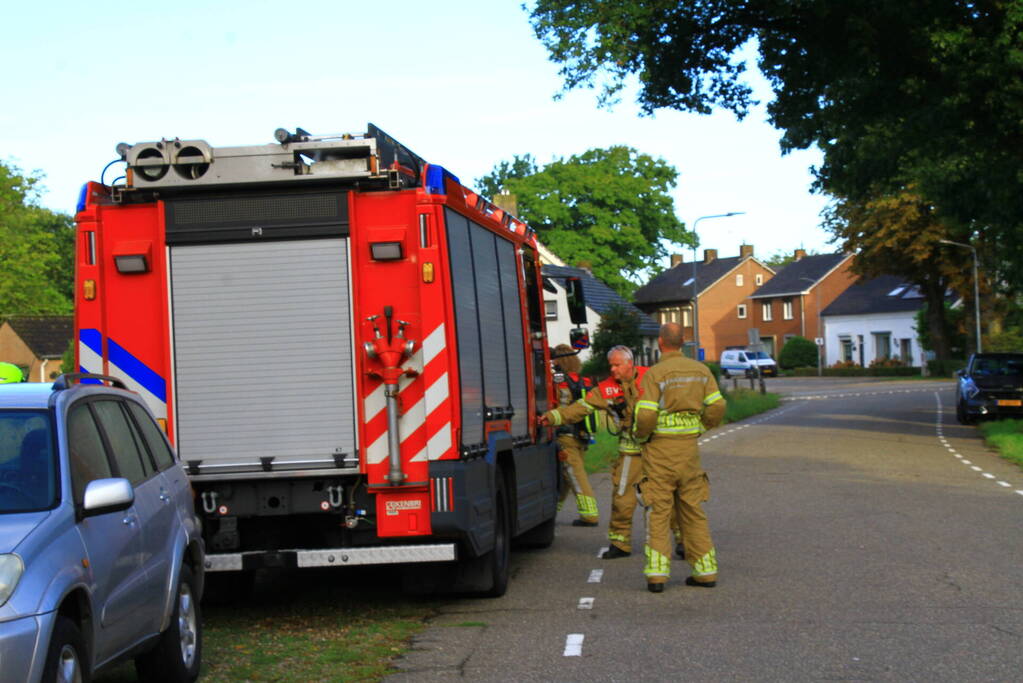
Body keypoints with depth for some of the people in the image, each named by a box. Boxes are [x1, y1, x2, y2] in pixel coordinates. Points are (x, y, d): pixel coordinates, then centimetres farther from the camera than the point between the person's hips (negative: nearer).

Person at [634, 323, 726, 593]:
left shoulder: (654, 374, -12)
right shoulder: (700, 370, 4)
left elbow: (646, 416, -18)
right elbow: (716, 407, 3)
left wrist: (640, 435, 2)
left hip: (660, 449, -4)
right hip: (689, 446, 5)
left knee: (657, 512, 0)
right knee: (693, 510, 12)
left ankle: (656, 574, -5)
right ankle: (705, 570, 12)